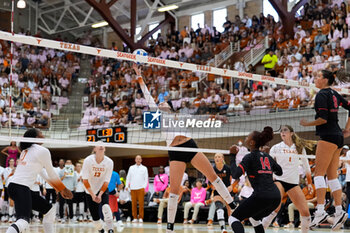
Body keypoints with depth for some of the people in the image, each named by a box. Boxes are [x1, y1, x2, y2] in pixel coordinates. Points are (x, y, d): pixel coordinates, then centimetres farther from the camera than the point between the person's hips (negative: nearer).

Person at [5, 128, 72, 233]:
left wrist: (60, 189, 31)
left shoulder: (26, 151, 21)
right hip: (21, 188, -9)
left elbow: (42, 173, 27)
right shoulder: (43, 151, -5)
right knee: (23, 222, -26)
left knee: (50, 210, 18)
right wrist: (64, 189, 19)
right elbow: (52, 175, 3)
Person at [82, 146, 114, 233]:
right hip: (90, 191, 0)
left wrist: (100, 195, -20)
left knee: (105, 206, -28)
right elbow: (85, 180, -15)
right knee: (95, 216, -1)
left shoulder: (109, 162, -15)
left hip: (103, 189, 0)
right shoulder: (88, 160, -18)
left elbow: (106, 181, -11)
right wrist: (92, 195, -19)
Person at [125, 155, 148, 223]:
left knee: (141, 203, -7)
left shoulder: (144, 168, 11)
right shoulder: (131, 168, 15)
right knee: (133, 203, -1)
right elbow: (128, 177, 16)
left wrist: (144, 187, -4)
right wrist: (127, 186, 4)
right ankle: (135, 218, 5)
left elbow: (146, 178, 8)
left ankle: (140, 218, -2)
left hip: (141, 188, -2)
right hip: (133, 188, 2)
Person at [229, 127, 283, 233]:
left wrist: (232, 156, -3)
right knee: (254, 218, 32)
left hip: (261, 196, -7)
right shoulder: (267, 156, 18)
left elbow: (235, 174, -13)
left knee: (233, 218, 2)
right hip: (276, 196, 7)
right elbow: (279, 172, 31)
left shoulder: (250, 157, -2)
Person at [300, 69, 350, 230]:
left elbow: (323, 119, -18)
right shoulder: (334, 94, 16)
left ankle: (320, 211, -16)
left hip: (328, 136, -9)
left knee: (319, 173, -9)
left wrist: (307, 124, -3)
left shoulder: (322, 95, -10)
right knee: (332, 176, 8)